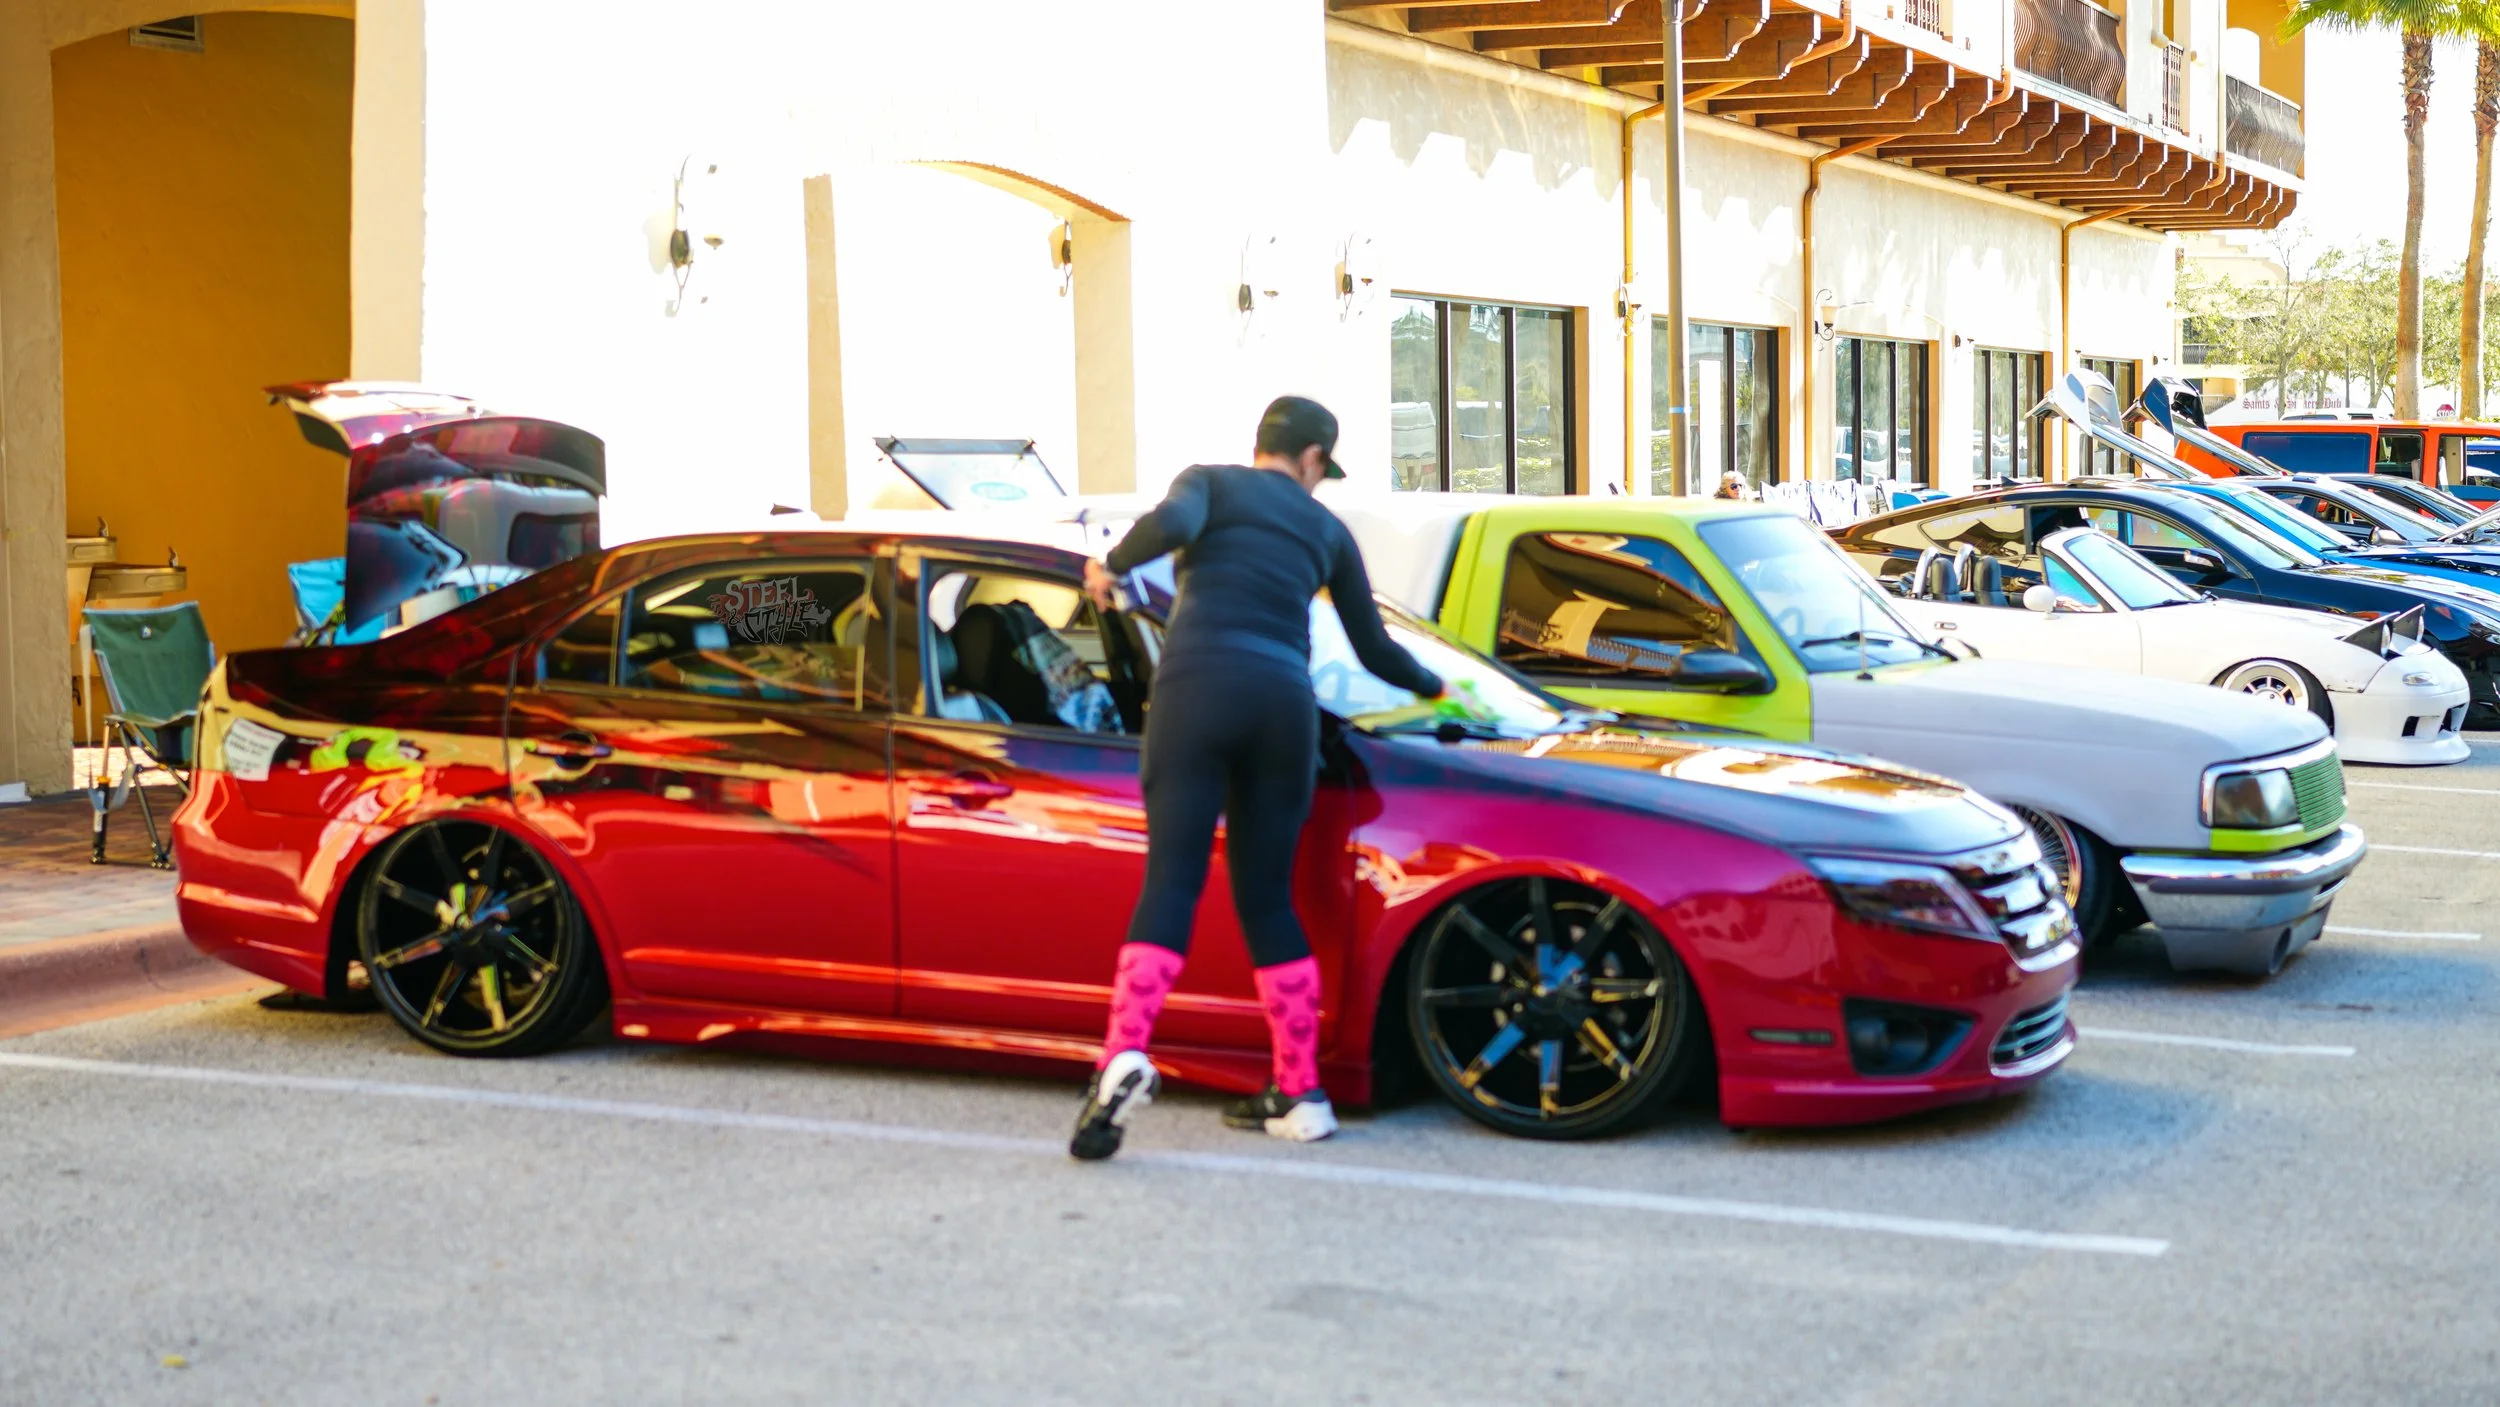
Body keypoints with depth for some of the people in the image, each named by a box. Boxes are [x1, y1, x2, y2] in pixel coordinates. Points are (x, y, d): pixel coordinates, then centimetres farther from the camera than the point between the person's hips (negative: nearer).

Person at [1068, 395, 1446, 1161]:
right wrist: (1434, 687, 49)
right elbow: (1374, 650, 30)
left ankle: (1124, 1057, -26)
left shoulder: (1209, 481, 15)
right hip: (1285, 702, 2)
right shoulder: (1326, 529, 23)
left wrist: (1111, 566, 8)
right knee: (1267, 899, 10)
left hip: (1196, 684, -2)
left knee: (1169, 886, -7)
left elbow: (1171, 523, -10)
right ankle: (1301, 1093, 11)